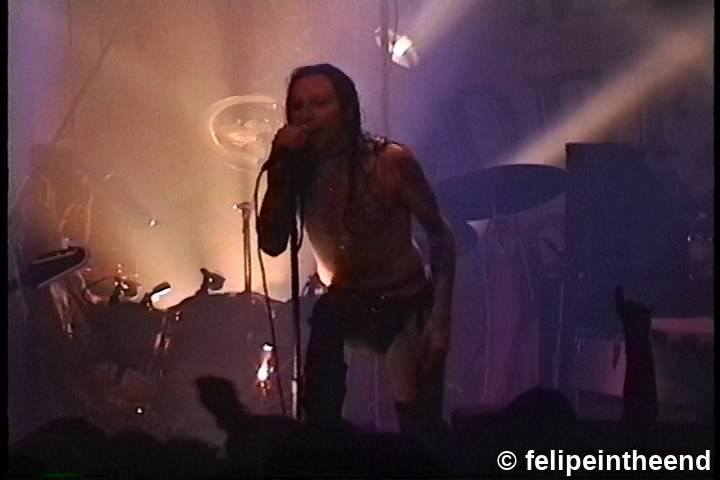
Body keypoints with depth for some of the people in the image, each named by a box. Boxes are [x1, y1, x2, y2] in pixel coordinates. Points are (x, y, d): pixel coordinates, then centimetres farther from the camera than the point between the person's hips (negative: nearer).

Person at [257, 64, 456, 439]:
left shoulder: (391, 161, -20)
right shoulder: (299, 168, -11)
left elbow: (440, 236, -14)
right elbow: (272, 245, -20)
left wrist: (439, 318, -21)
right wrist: (279, 169, -28)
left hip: (407, 303, -2)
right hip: (348, 302, 2)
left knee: (421, 425, -5)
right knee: (328, 317, -30)